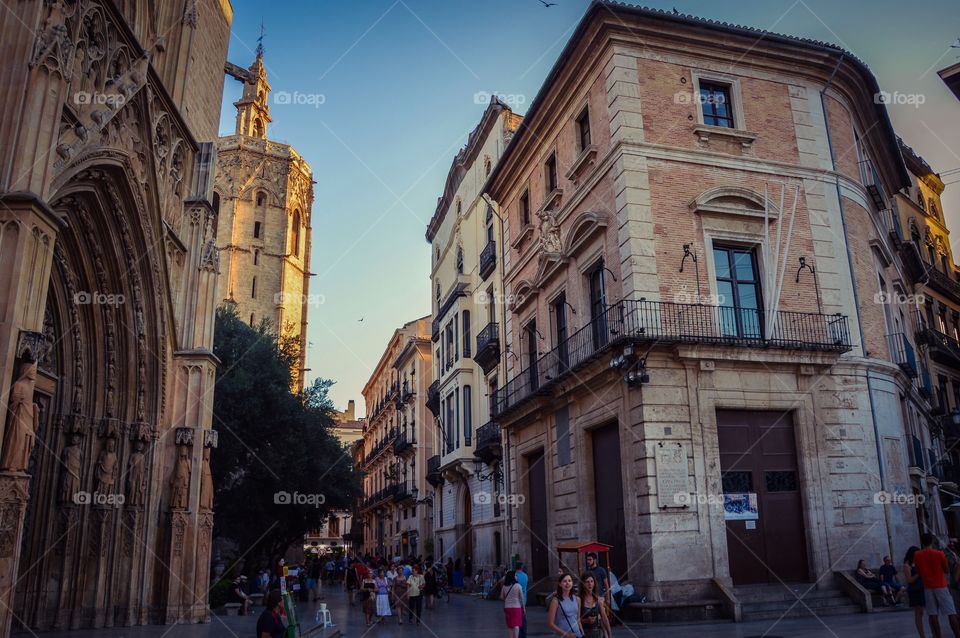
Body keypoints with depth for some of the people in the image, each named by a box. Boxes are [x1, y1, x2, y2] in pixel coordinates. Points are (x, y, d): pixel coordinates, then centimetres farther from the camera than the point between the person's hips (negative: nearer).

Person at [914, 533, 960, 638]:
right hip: (941, 586, -2)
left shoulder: (917, 555, -2)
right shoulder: (939, 554, -10)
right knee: (951, 613, 4)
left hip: (928, 587, 2)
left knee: (933, 615, 3)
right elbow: (946, 570, 2)